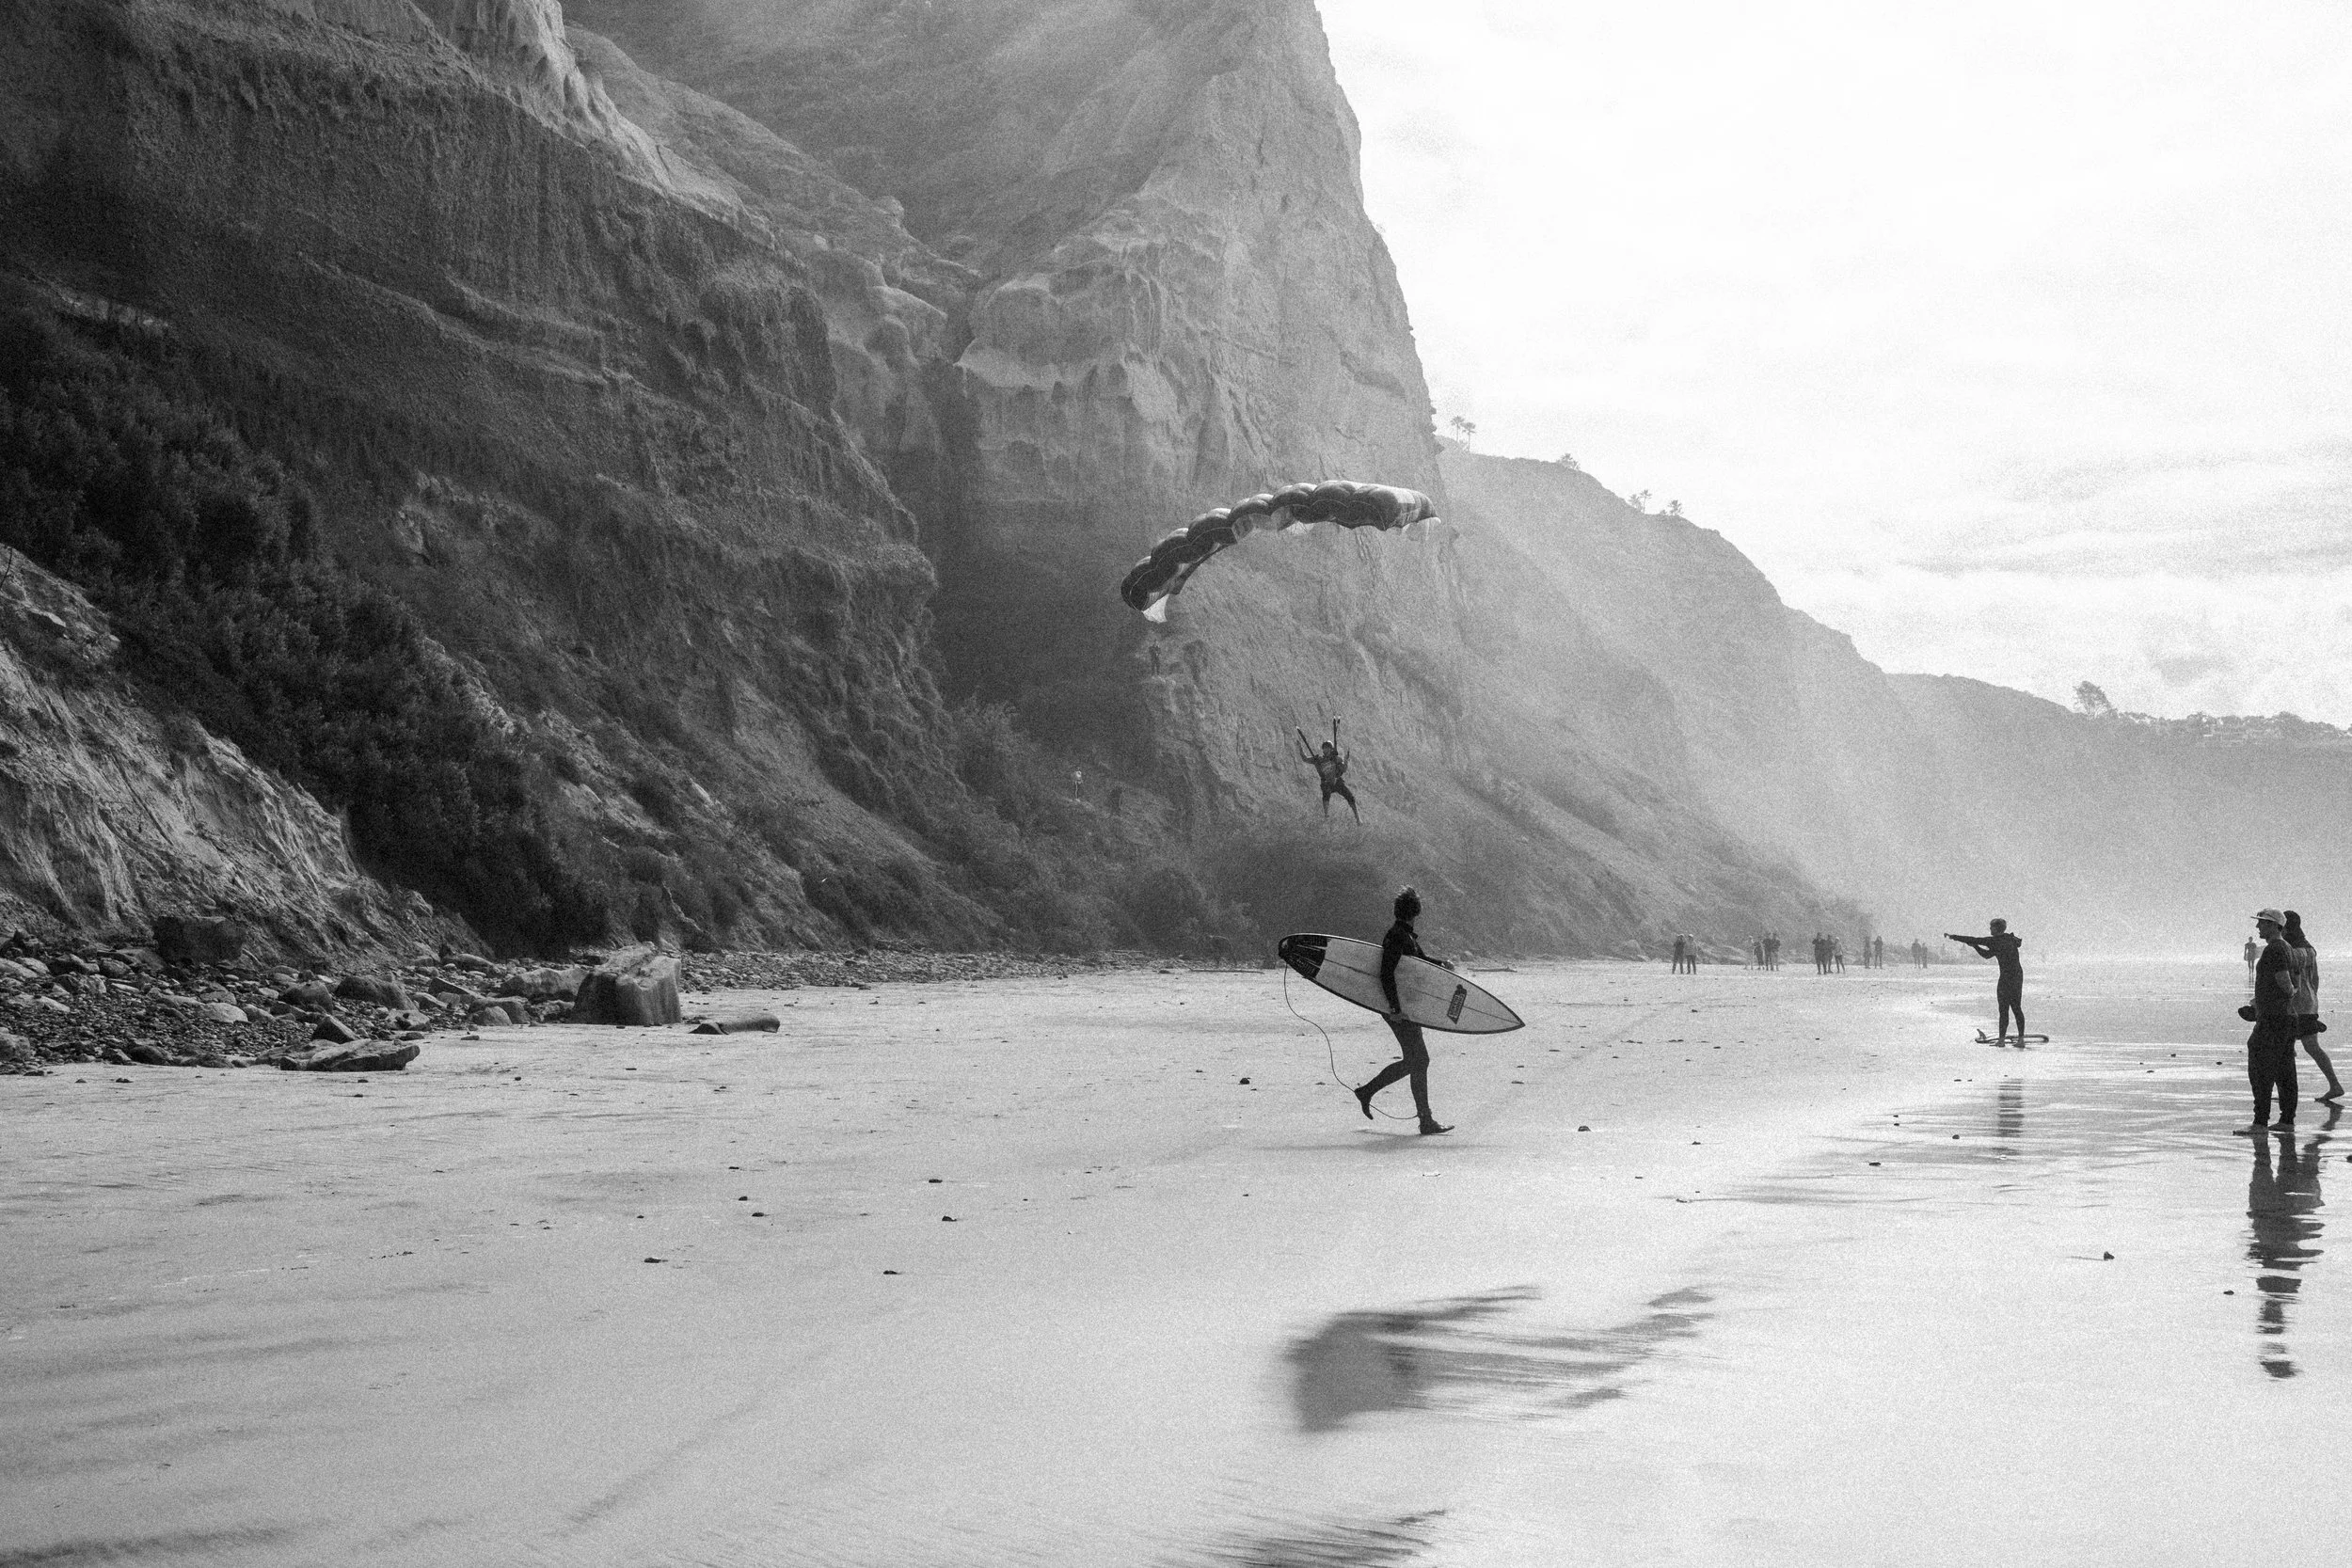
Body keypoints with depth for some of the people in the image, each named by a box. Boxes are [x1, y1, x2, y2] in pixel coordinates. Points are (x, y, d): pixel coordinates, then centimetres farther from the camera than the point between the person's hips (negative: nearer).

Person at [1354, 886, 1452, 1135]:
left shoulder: (1408, 936, 14)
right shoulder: (1396, 937, -16)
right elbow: (1386, 974, -23)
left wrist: (1441, 963, 9)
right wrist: (1395, 1008, -27)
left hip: (1405, 1007, 10)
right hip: (1400, 1010, -10)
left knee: (1413, 1061, 14)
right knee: (1419, 1060, -7)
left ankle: (1366, 1092, 22)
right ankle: (1426, 1121, -2)